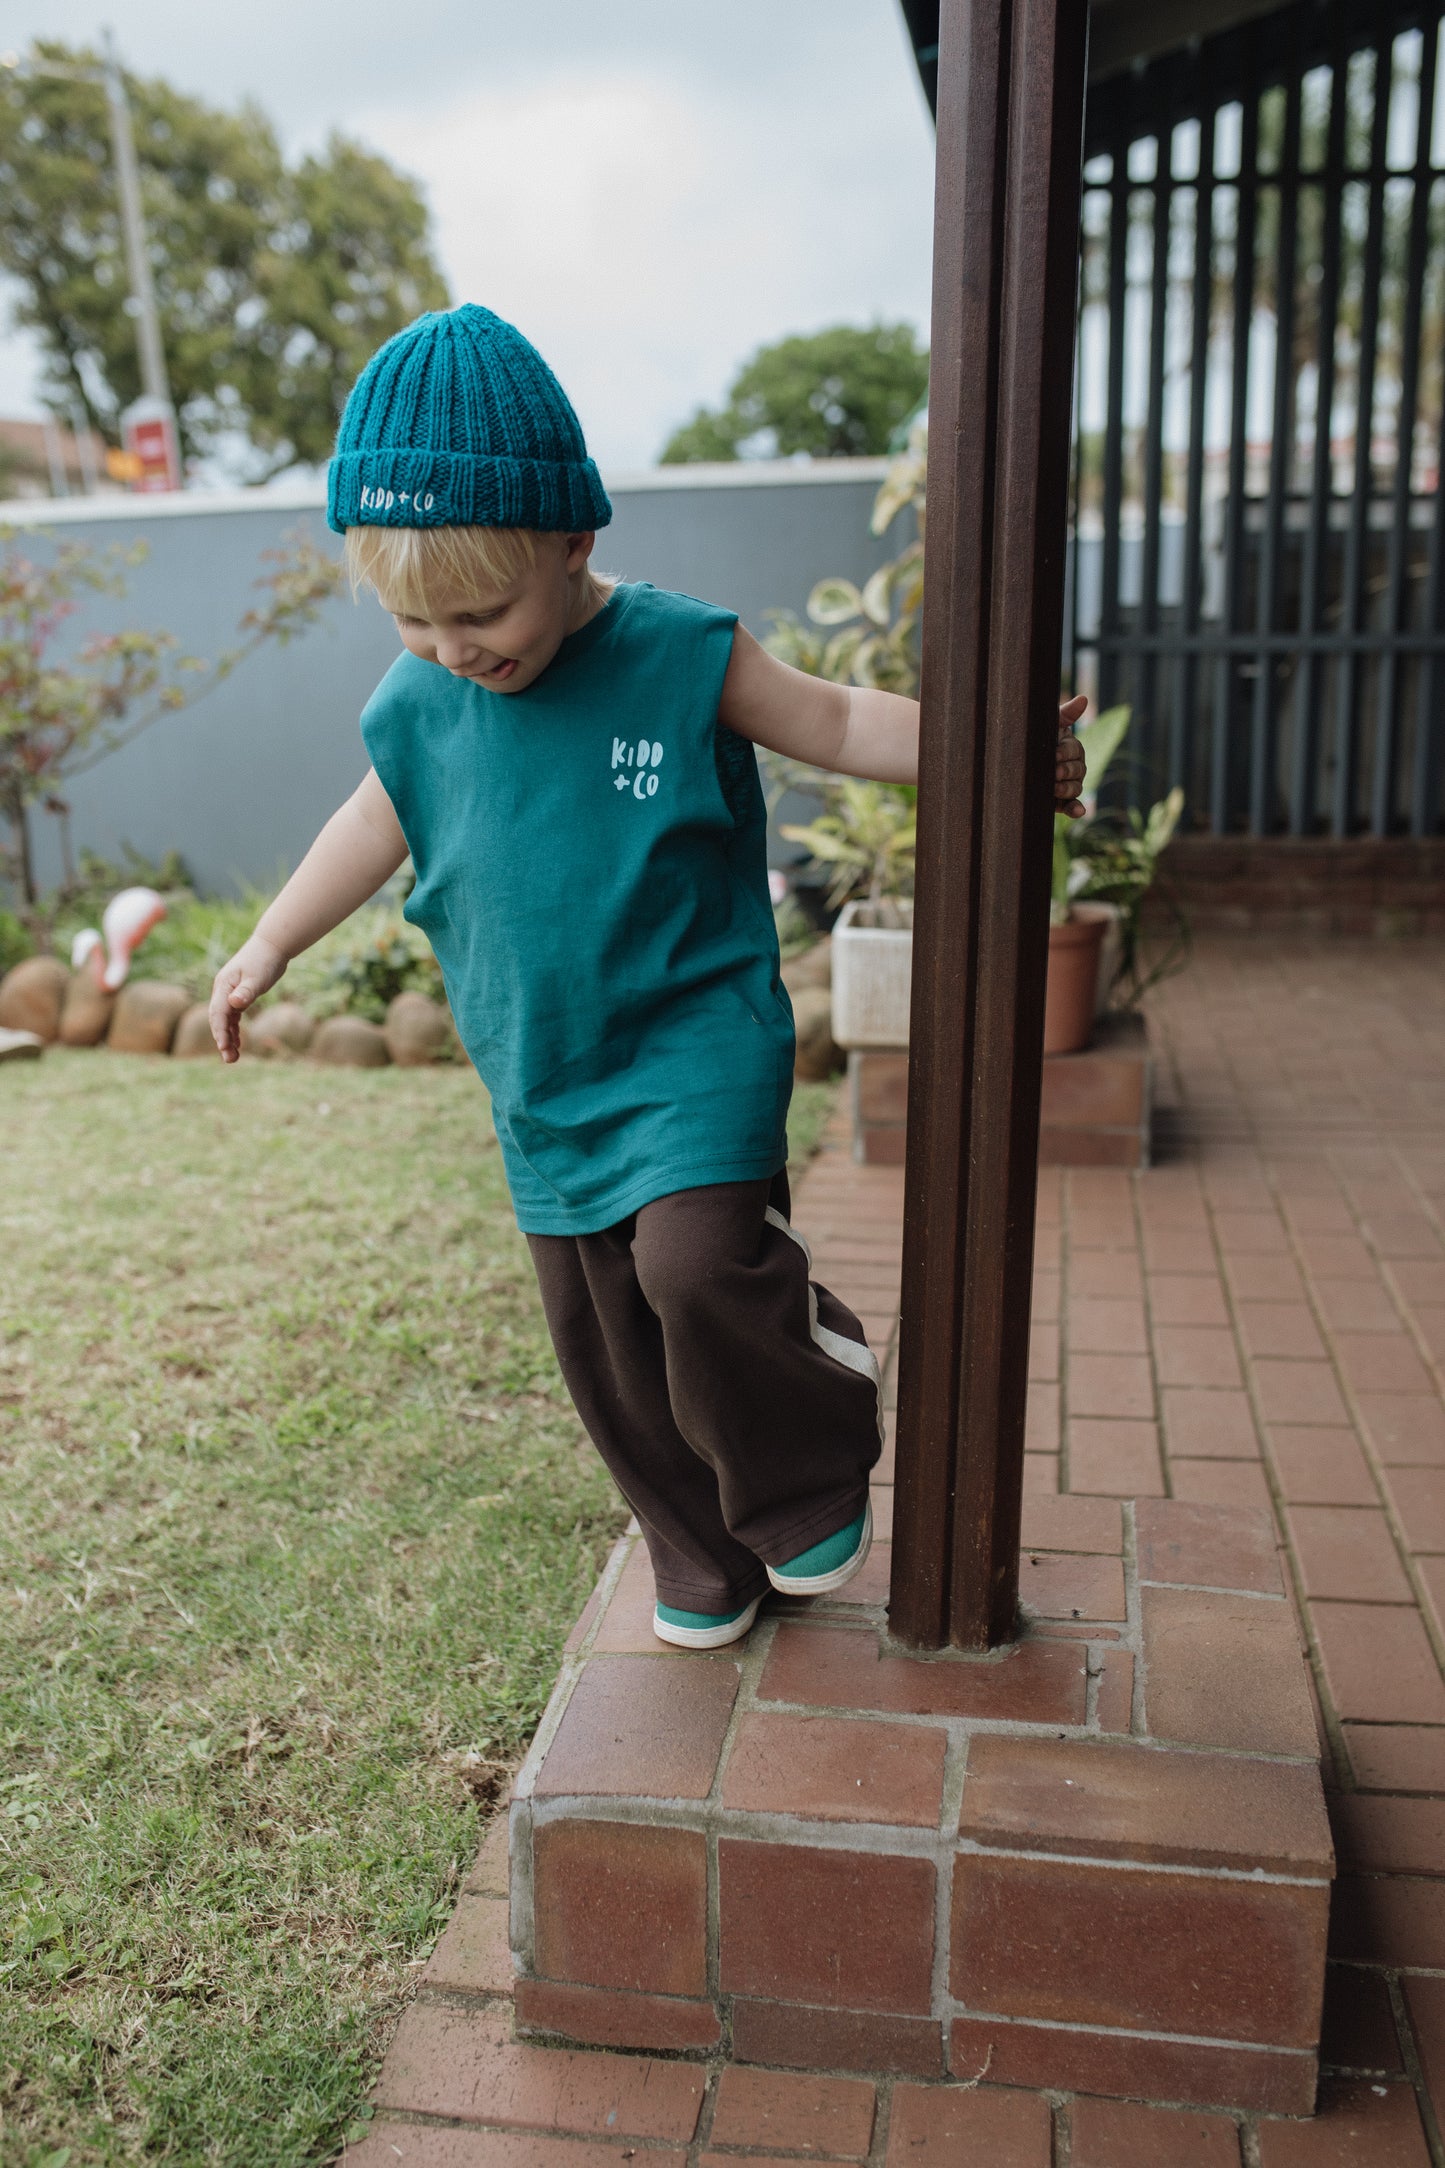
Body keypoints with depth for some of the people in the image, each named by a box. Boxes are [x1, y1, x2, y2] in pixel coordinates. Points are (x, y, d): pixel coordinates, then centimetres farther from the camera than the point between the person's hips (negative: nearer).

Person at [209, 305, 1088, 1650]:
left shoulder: (683, 658, -11)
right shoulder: (418, 704, 0)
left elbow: (839, 723, -2)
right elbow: (372, 828, 17)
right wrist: (269, 949, 26)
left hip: (696, 1048, -5)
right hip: (542, 1084, 5)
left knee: (694, 1261, -26)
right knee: (603, 1337, 11)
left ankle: (813, 1479, 5)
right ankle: (702, 1555, 35)